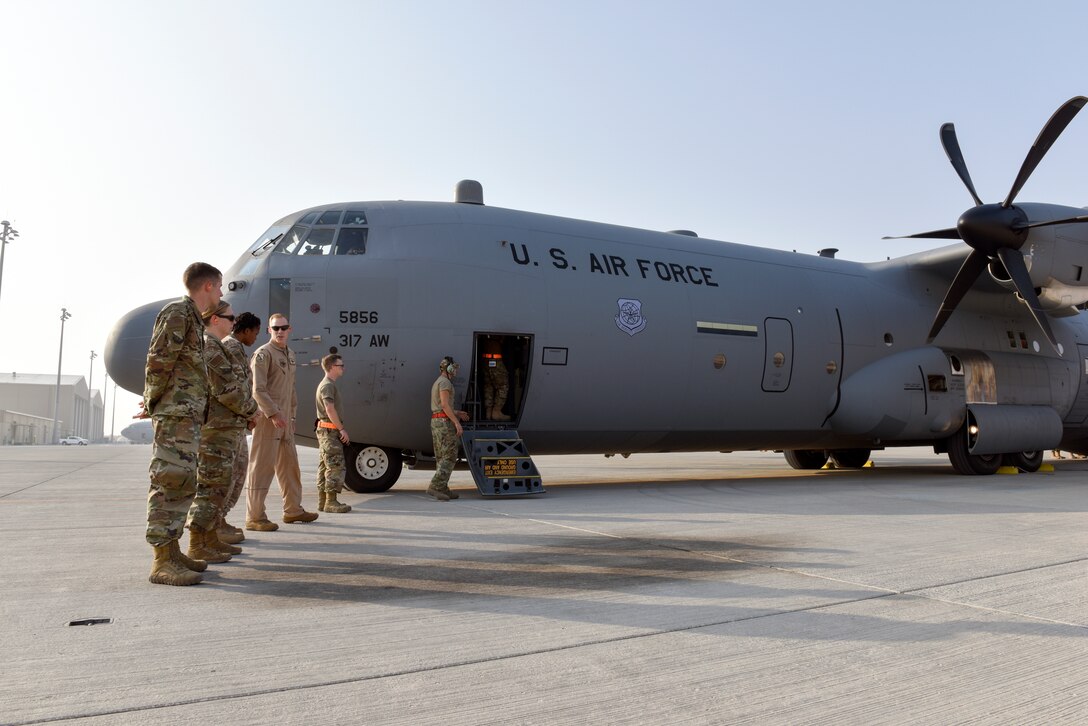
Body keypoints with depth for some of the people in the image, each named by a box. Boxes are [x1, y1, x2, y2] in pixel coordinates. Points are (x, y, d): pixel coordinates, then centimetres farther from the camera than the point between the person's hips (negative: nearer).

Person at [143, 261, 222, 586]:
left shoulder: (193, 318, 22)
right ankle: (161, 561, -10)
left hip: (189, 415, 10)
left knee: (182, 483, 11)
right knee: (171, 480, -11)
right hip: (176, 413, -10)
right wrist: (153, 404, -6)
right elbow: (158, 361, -13)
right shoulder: (178, 312, -8)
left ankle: (171, 550, 17)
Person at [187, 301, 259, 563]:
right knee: (211, 485, -7)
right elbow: (226, 388, -19)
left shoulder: (214, 346, 19)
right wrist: (251, 409, -7)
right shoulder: (209, 346, -14)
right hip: (216, 426, -11)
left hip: (223, 428, 11)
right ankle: (196, 546, -2)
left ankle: (211, 540, 21)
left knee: (217, 485, 14)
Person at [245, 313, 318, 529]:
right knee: (262, 467, -6)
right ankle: (255, 517, -1)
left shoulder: (290, 355, 17)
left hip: (285, 419, 9)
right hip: (267, 418, -9)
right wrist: (273, 414, -22)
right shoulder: (263, 353, -8)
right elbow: (258, 390, -16)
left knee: (290, 466, 15)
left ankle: (293, 510, 27)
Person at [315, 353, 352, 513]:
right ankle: (331, 502, -10)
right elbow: (330, 410, -21)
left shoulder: (328, 384, 20)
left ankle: (322, 501, 16)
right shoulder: (328, 385, -13)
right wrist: (342, 429, -19)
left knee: (325, 466, 12)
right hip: (329, 430, -11)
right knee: (336, 466, -11)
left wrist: (339, 429, 19)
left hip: (326, 431, 11)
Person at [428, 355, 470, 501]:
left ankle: (443, 489, 12)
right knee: (449, 456, -11)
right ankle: (435, 486, -19)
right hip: (445, 422, -10)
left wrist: (457, 413, 25)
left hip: (435, 422, 10)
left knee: (441, 457, 10)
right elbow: (445, 404, -20)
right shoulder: (445, 382, -9)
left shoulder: (436, 383, 22)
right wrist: (457, 423, -21)